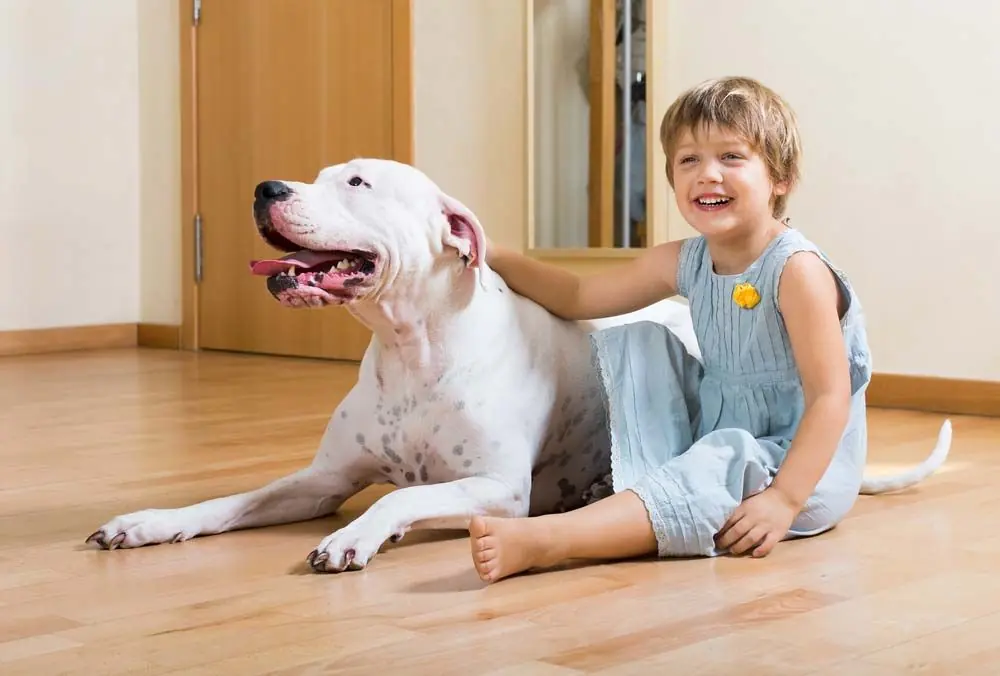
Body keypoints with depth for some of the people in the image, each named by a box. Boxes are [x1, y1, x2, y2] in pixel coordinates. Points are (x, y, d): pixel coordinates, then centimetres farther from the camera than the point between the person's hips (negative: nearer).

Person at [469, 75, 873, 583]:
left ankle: (545, 539, -51)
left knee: (722, 465, -38)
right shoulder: (683, 263, 0)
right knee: (636, 339, 3)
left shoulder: (797, 270, -21)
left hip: (806, 463, -8)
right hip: (711, 436, 8)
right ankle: (652, 491, -14)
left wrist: (783, 500, -33)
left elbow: (831, 398, -25)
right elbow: (579, 299, 10)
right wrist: (492, 256, 0)